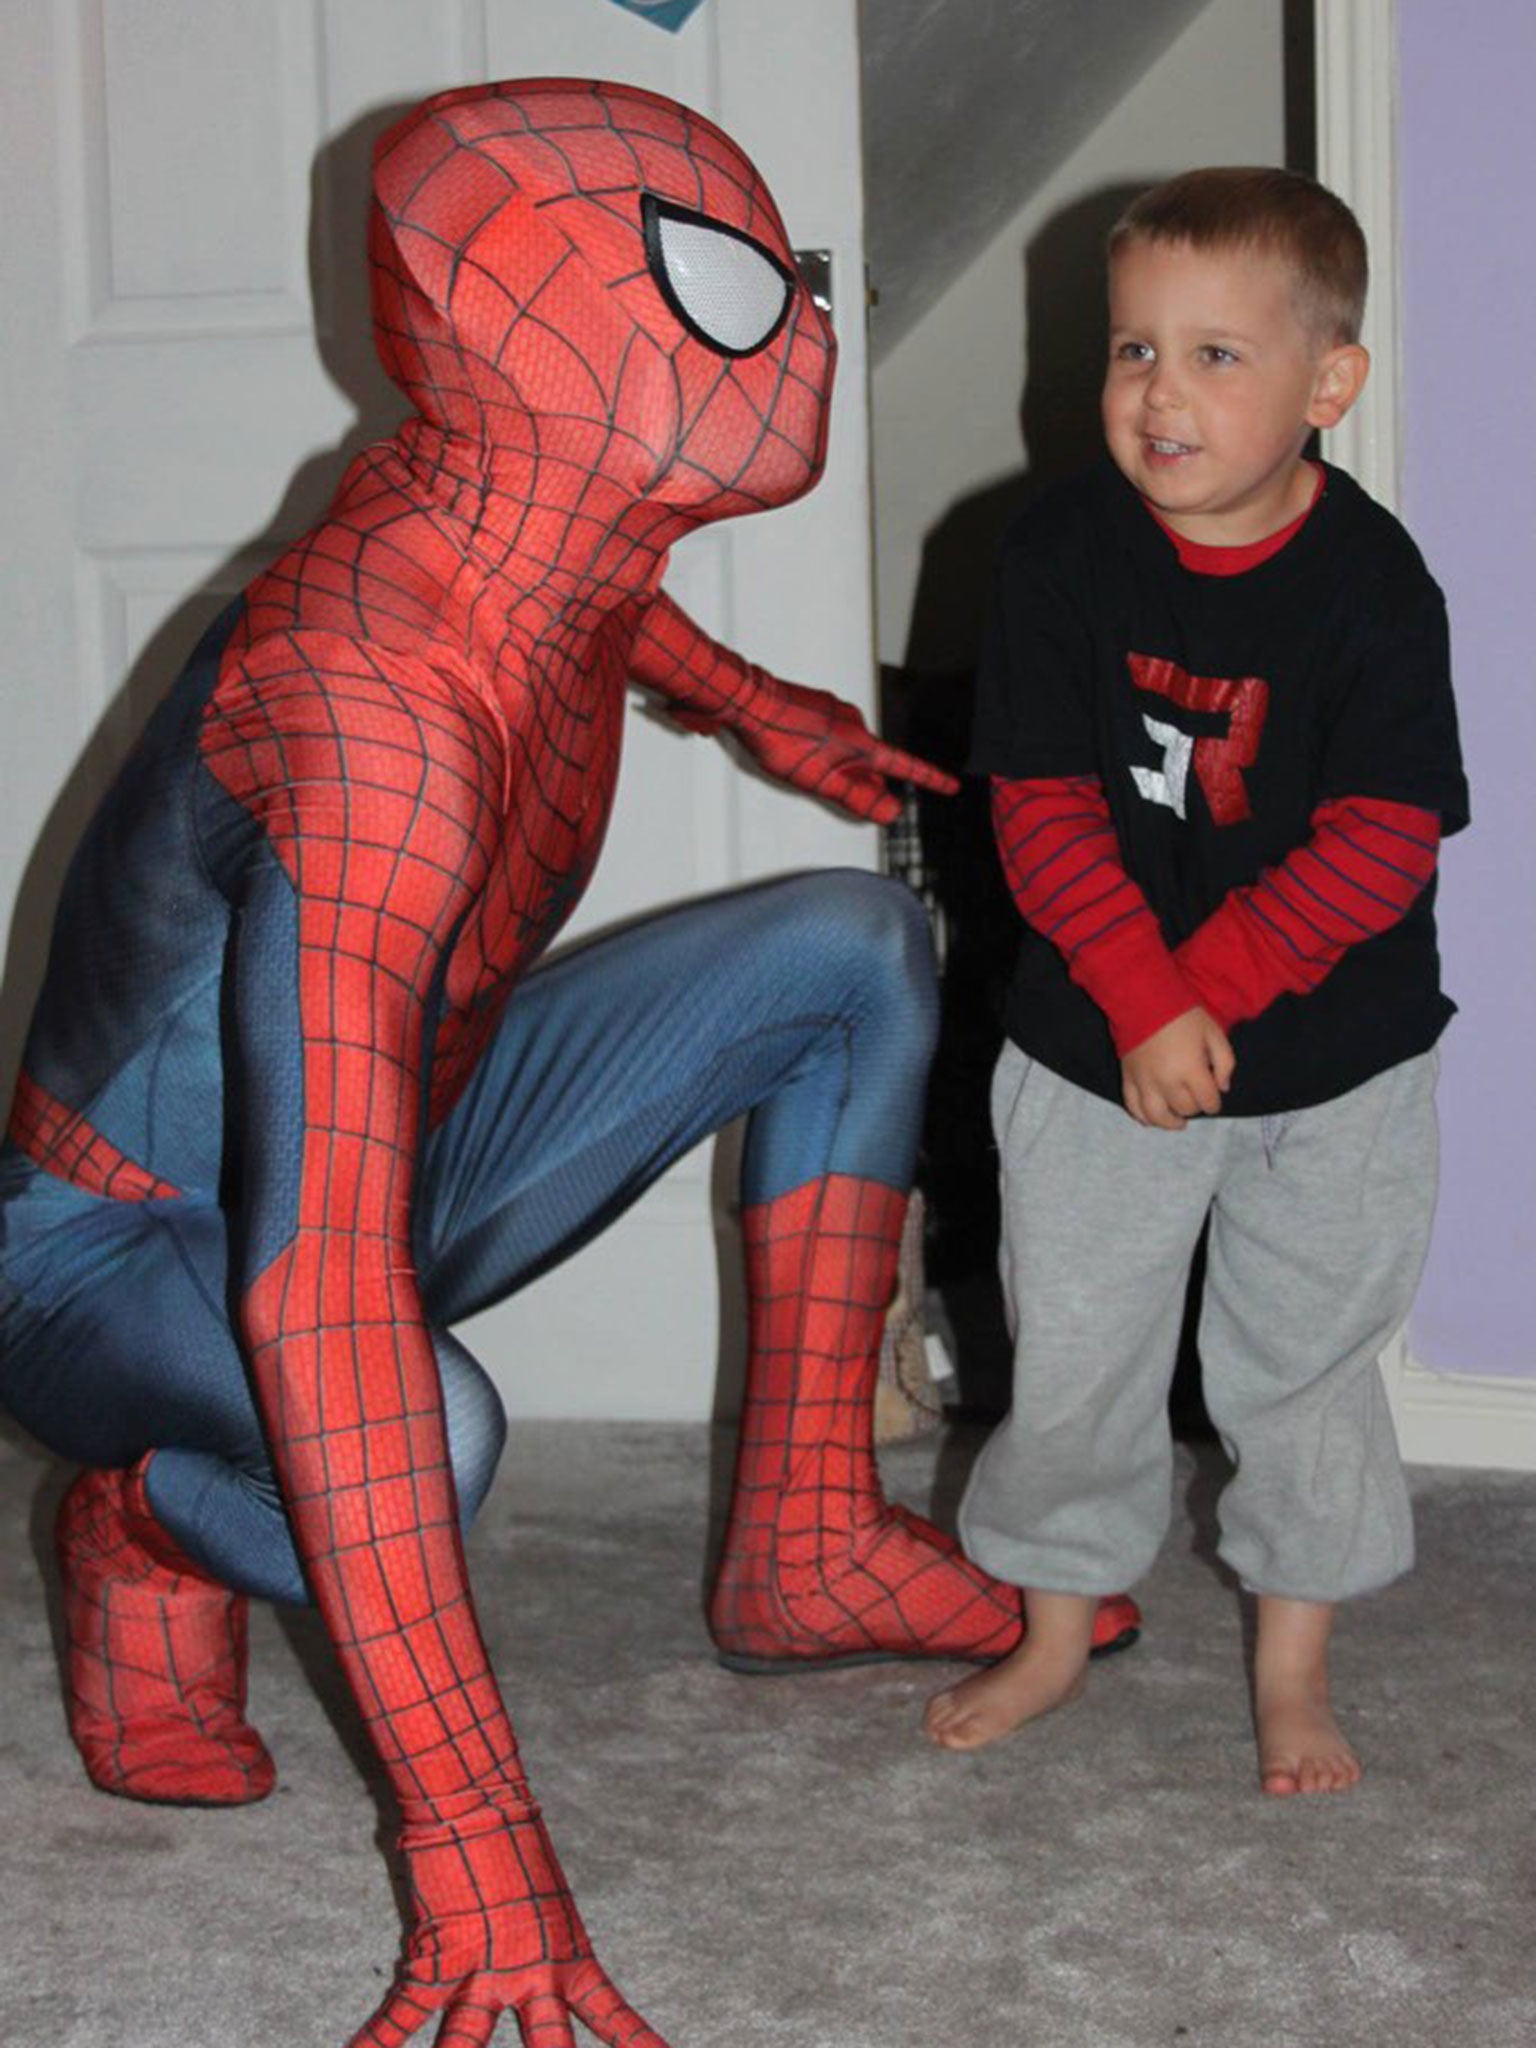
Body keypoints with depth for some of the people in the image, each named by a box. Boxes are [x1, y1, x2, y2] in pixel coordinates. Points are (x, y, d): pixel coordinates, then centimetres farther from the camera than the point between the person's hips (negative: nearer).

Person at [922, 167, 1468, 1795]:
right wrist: (1143, 1000, -20)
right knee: (1071, 1356, 12)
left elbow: (1383, 843, -17)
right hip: (1093, 1048, 1)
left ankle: (1293, 1664, 31)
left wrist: (1209, 983, -22)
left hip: (1334, 1063, -1)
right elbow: (1041, 806, -11)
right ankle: (1054, 1630, 34)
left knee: (1303, 1359, 12)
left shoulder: (1371, 583, -15)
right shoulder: (1061, 555, -10)